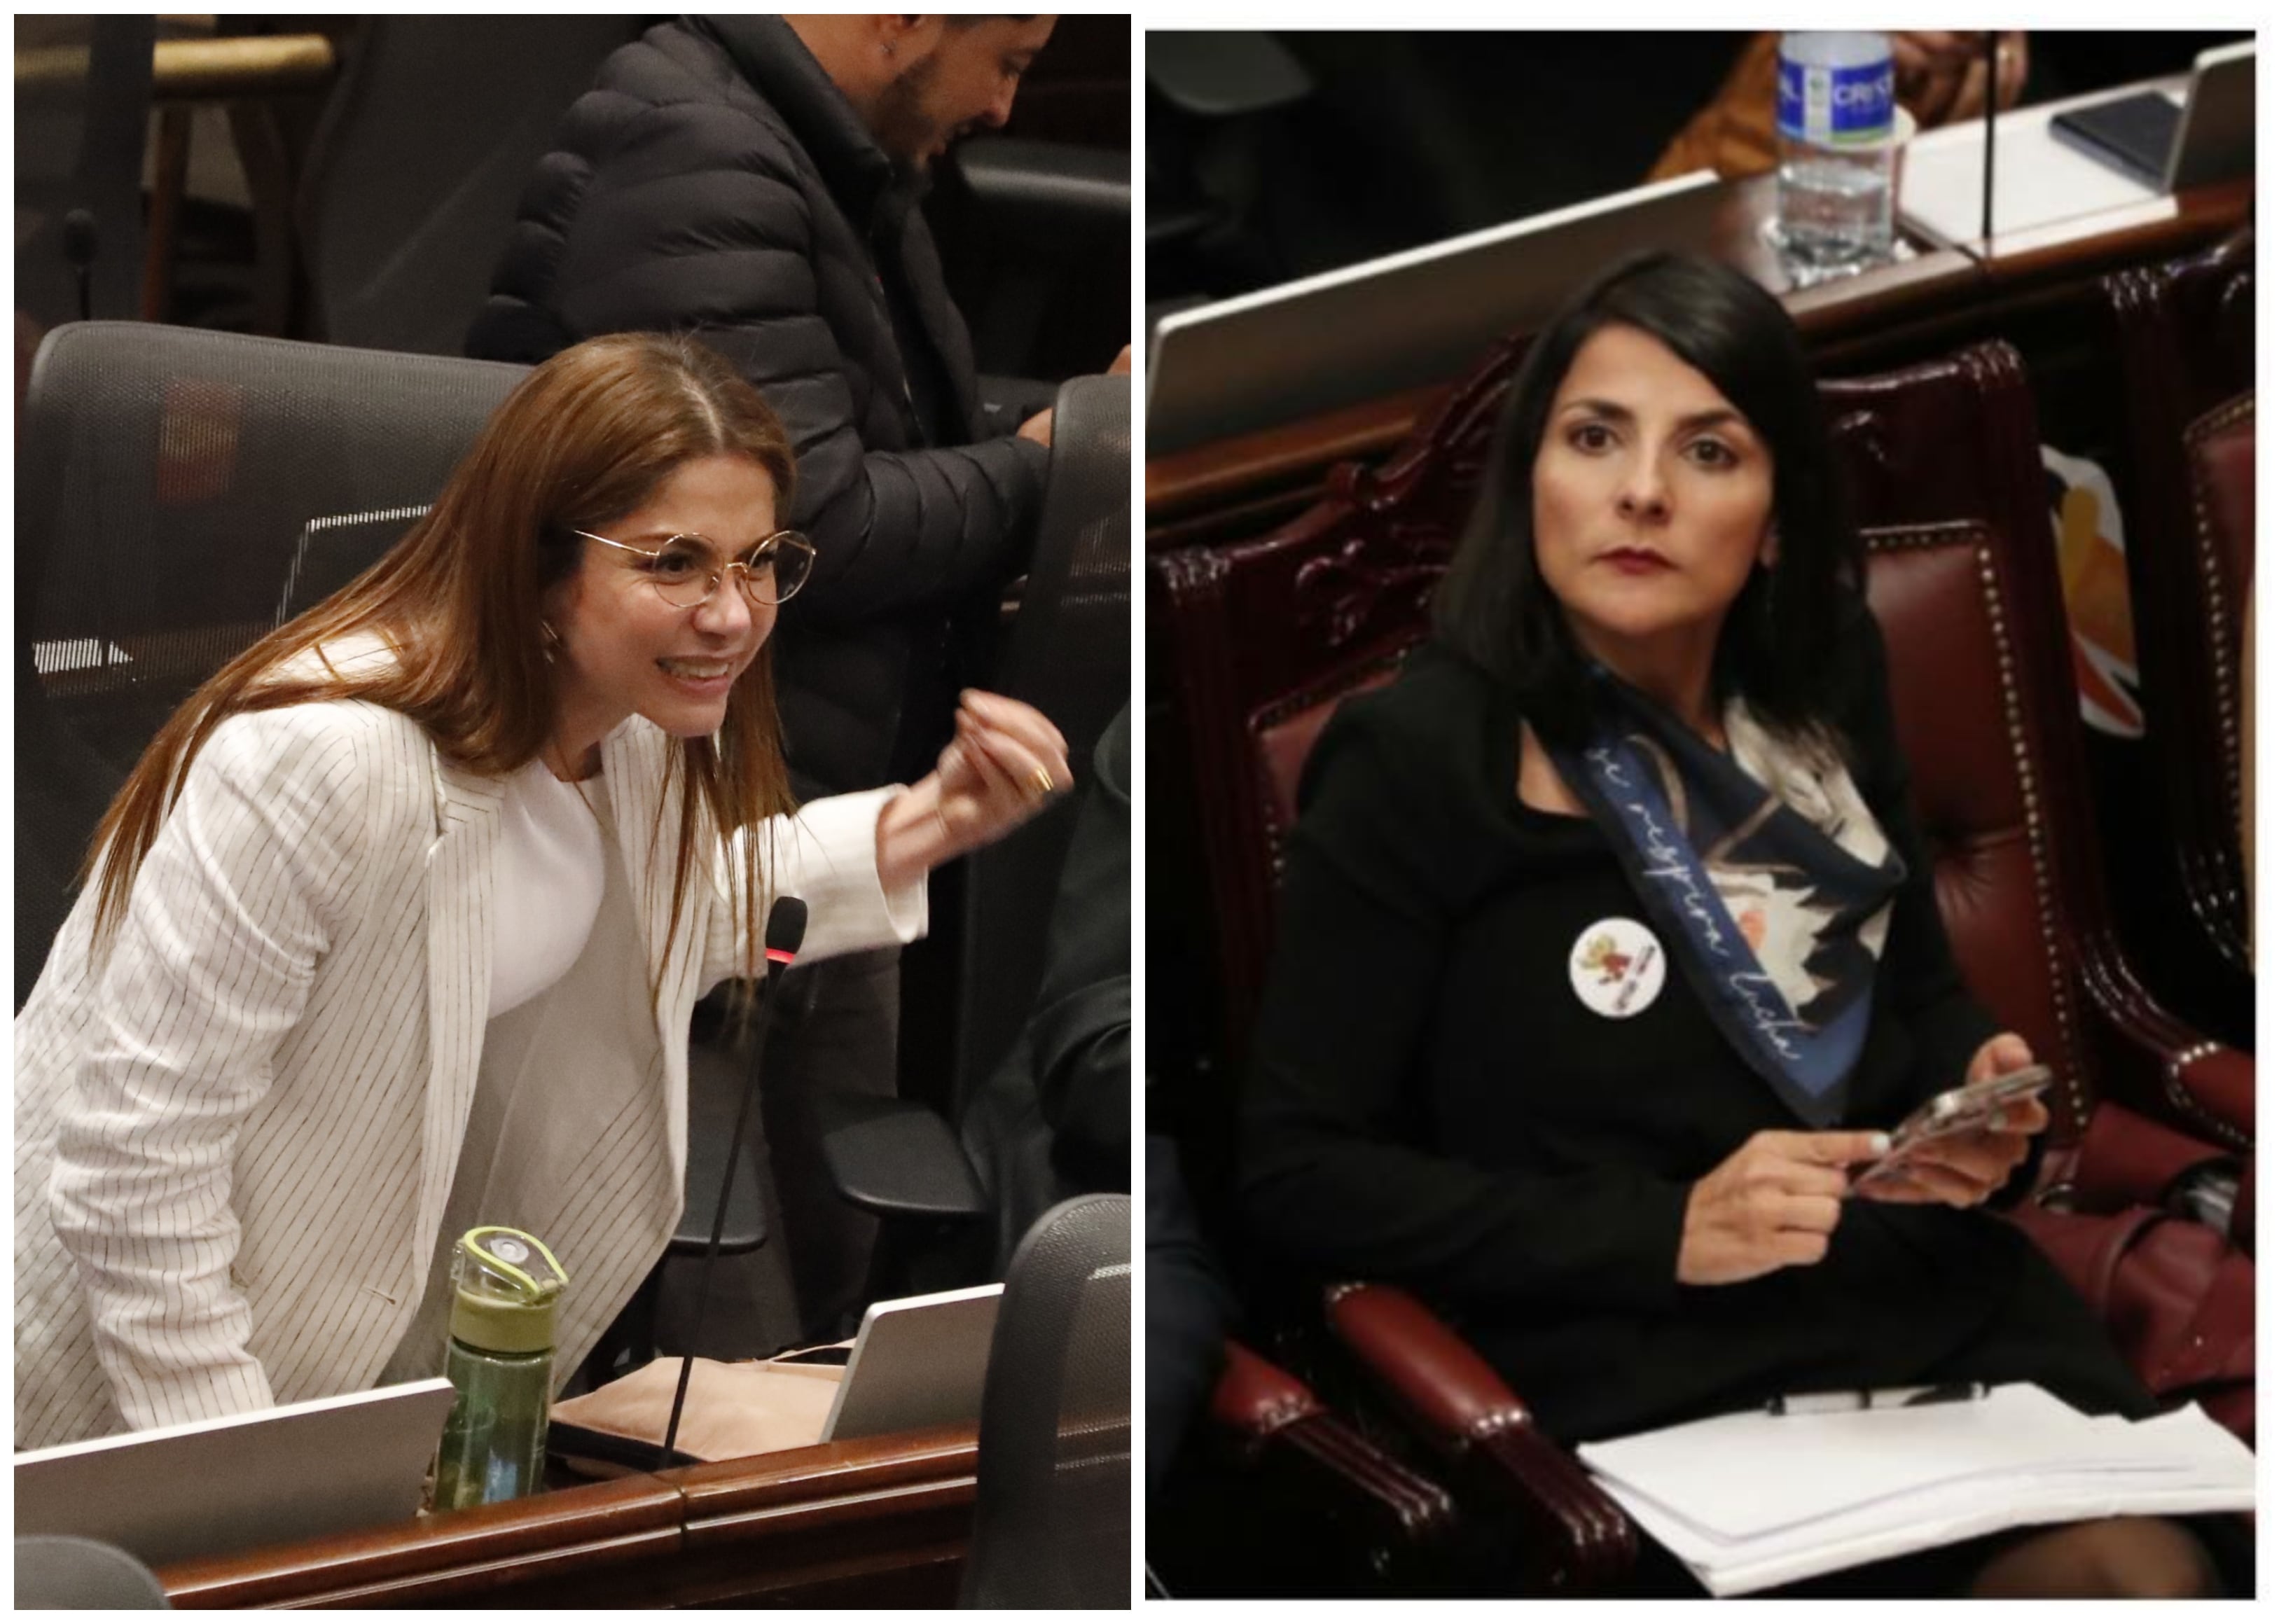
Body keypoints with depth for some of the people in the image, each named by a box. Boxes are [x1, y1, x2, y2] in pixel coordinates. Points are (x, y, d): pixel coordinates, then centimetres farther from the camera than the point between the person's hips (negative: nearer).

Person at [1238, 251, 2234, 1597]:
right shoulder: (1417, 762, -5)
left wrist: (1986, 1107, 1)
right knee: (2093, 1576, -27)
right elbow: (1296, 1170, -6)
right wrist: (1668, 1233, -13)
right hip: (1651, 1373, -6)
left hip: (1943, 1308, 6)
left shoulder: (1822, 688, 12)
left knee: (2153, 1574, -23)